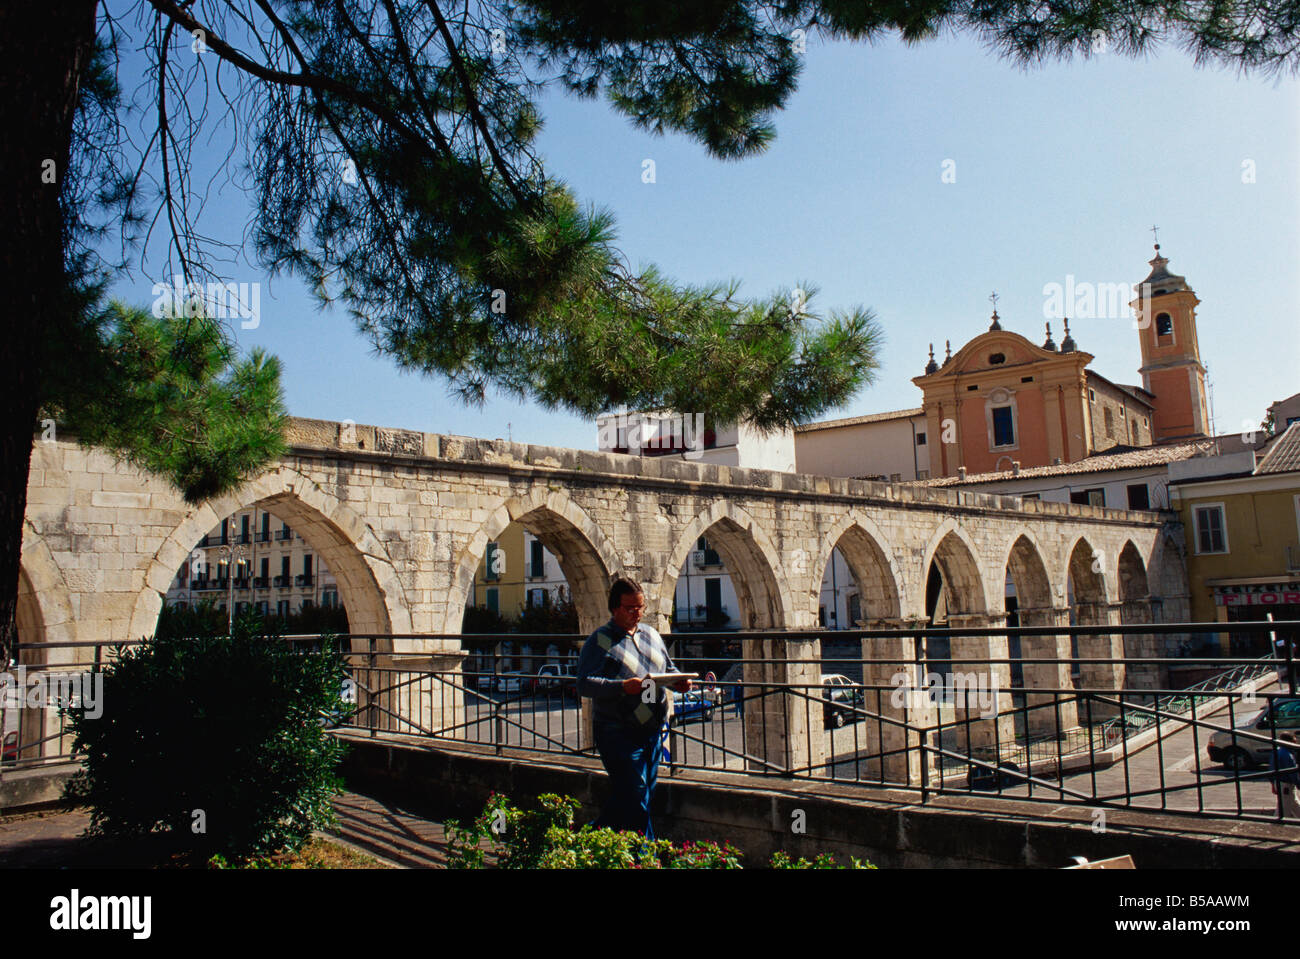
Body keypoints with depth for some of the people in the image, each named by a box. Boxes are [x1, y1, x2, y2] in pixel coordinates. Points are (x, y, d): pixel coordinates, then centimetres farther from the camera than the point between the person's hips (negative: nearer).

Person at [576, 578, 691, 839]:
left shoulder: (652, 635, 14)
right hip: (618, 733, -7)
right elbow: (585, 684, -15)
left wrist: (679, 681, 0)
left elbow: (668, 668, 23)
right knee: (635, 798, -7)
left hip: (652, 731, 7)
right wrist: (623, 687, -28)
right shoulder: (599, 641, -6)